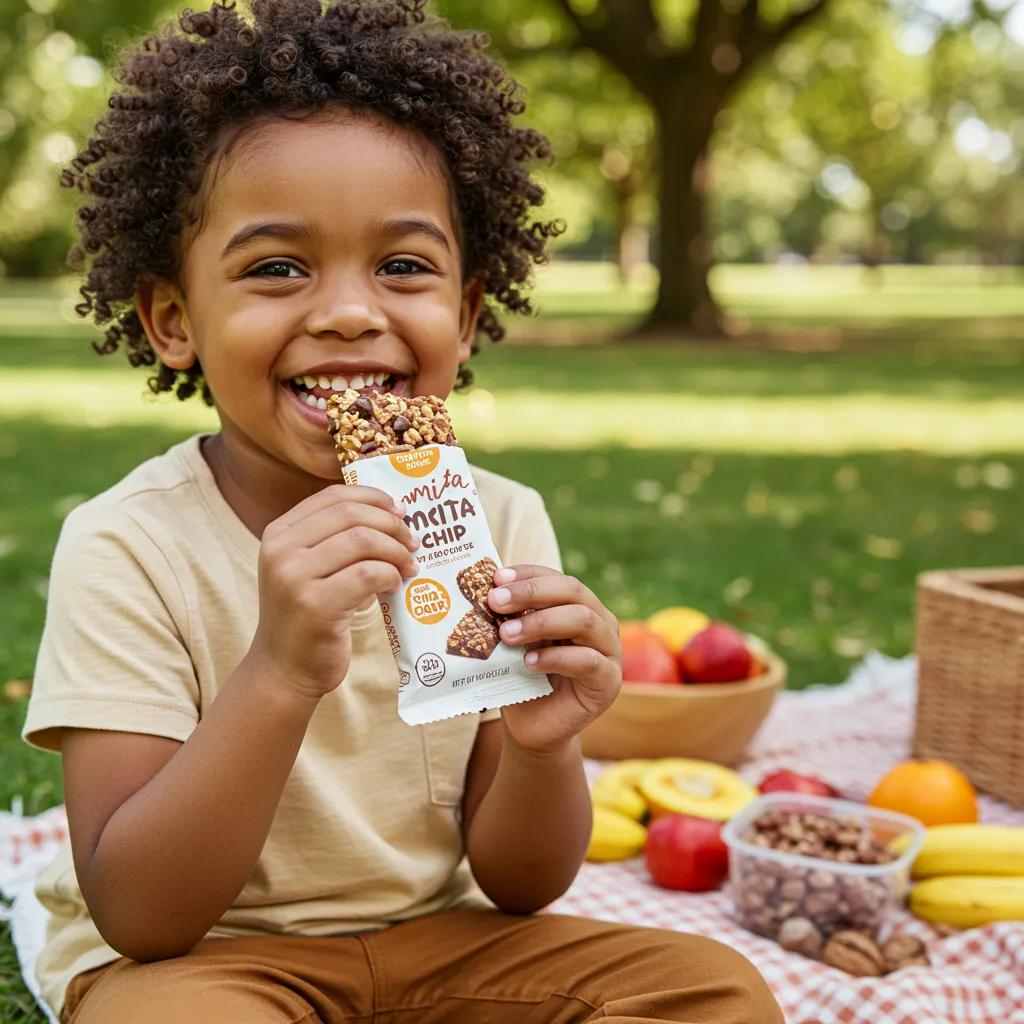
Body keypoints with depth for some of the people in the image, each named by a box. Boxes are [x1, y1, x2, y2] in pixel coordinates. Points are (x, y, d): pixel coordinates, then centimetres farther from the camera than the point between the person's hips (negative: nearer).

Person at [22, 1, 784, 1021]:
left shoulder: (505, 525, -8)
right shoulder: (127, 549, -18)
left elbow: (517, 887, -4)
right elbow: (139, 917, -22)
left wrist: (540, 742, -26)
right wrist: (279, 673, -37)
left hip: (440, 938, 4)